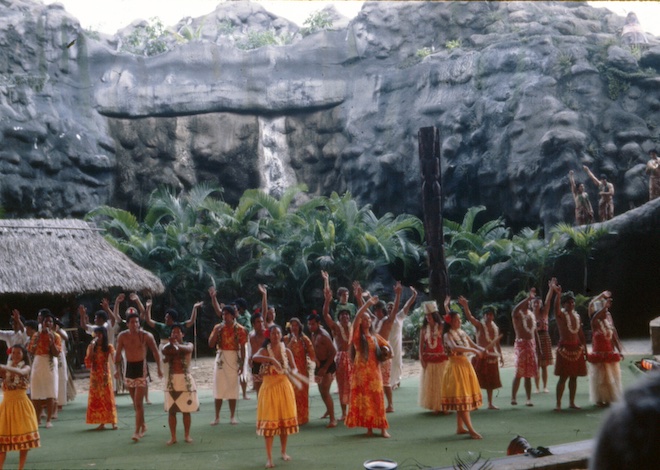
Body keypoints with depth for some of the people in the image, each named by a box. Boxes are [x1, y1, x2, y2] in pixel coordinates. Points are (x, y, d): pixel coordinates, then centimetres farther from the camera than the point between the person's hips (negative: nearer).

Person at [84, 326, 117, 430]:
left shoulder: (109, 347, -2)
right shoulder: (91, 347, 4)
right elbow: (88, 363, -4)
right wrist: (91, 349, -12)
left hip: (105, 375, -3)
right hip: (94, 375, 3)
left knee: (108, 397, -3)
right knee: (96, 399, 2)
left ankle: (113, 422, -2)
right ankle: (102, 422, 6)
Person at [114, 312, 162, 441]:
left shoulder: (146, 336, -8)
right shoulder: (122, 336, 0)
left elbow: (155, 352, 0)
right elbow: (118, 353, 8)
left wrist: (159, 368, -1)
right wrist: (117, 368, 1)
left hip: (141, 368, -4)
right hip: (129, 368, 4)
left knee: (138, 402, -10)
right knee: (136, 402, 14)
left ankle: (137, 431, -10)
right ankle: (143, 425, 32)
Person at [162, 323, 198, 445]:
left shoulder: (188, 345, 4)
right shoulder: (168, 346, 7)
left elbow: (188, 349, -21)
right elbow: (164, 351, -17)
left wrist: (177, 345, -42)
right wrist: (171, 345, -39)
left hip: (186, 380, -1)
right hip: (172, 380, 1)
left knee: (186, 410, 2)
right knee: (171, 410, 0)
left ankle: (187, 435, 13)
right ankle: (173, 437, 5)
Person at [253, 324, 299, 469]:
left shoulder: (287, 351, 2)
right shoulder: (264, 351, -7)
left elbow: (294, 369, 4)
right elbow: (254, 358, -28)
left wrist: (291, 372, -20)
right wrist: (271, 359, -41)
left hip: (284, 387, 3)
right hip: (269, 388, -3)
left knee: (285, 419, 10)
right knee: (269, 421, -4)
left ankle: (283, 451, 28)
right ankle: (269, 457, -2)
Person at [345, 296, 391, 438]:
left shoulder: (375, 336, 10)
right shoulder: (357, 334, -2)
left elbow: (387, 346, 23)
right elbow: (356, 317, -18)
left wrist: (385, 350, -1)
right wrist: (367, 303, -21)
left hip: (374, 370, 3)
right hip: (361, 370, -3)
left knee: (377, 399, 0)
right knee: (364, 399, -1)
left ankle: (383, 428, 0)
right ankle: (369, 428, 5)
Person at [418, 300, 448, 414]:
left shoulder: (441, 327, -3)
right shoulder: (424, 328, 6)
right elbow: (421, 345, 3)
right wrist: (421, 359, -3)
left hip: (441, 358, -3)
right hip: (428, 359, 3)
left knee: (441, 382, 0)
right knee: (430, 383, 5)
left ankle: (443, 405, 6)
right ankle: (433, 406, 12)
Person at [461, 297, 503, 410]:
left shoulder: (496, 328, 9)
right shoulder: (479, 325, -9)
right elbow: (469, 317, -26)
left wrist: (501, 356, 16)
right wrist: (465, 306, -42)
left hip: (492, 356, 6)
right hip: (481, 356, -6)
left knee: (490, 381, 12)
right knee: (477, 380, -5)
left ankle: (490, 403, 20)